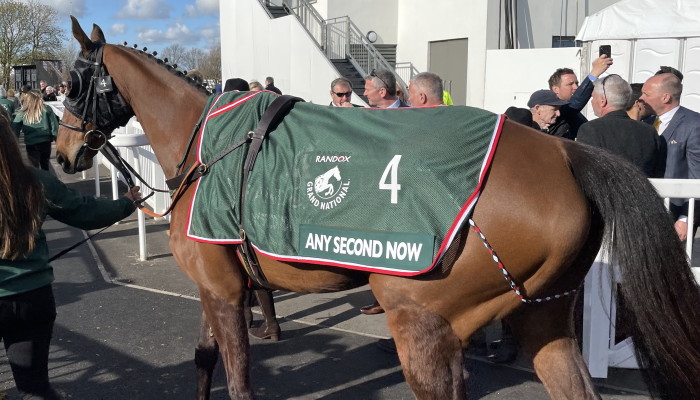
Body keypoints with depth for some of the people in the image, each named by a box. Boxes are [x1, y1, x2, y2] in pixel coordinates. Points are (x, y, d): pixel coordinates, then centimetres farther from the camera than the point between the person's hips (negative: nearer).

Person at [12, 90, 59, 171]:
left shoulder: (22, 113, -2)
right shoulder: (46, 109, -3)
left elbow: (15, 130, -1)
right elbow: (54, 126, -3)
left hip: (31, 144, -1)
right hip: (46, 142, 2)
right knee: (45, 166, 21)